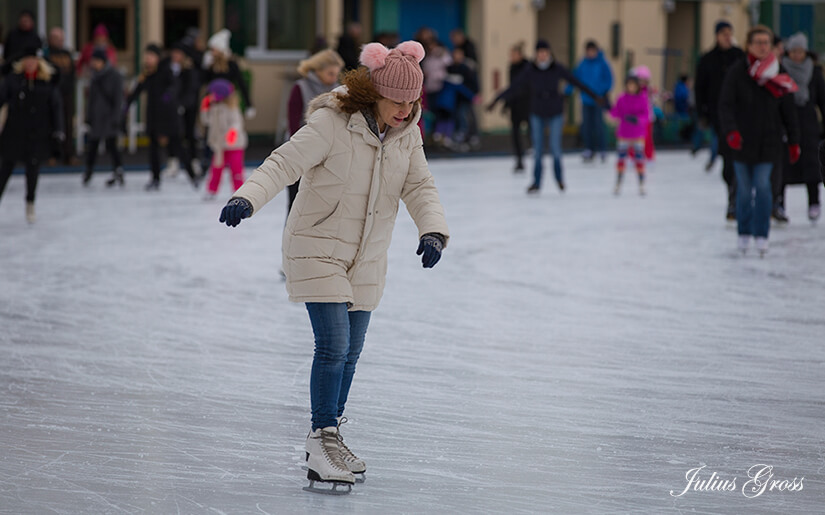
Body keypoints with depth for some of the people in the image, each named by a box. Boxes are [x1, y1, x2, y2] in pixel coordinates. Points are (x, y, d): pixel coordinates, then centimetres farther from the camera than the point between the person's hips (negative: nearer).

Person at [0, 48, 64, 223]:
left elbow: (55, 106, 2)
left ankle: (30, 202, 28)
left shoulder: (48, 82, -1)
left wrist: (58, 129, -4)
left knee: (33, 166, 9)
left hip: (38, 134, 1)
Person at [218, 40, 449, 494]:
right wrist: (247, 198, -44)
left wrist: (433, 230, -22)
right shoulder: (331, 123, -22)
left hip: (367, 257, 6)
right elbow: (284, 163, -27)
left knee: (350, 353, 12)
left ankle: (330, 439, 28)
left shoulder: (406, 133, -3)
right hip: (318, 248, -6)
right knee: (333, 346, -14)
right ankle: (322, 444, -5)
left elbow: (420, 187, -3)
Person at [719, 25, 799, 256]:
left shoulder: (779, 74, 2)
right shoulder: (737, 71, -6)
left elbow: (788, 111, 8)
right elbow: (726, 104, -11)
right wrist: (730, 131, -26)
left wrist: (794, 141, 8)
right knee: (744, 189, 6)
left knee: (763, 186, -8)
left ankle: (761, 235, -2)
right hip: (742, 141, -1)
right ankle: (744, 233, 21)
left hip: (768, 141, 1)